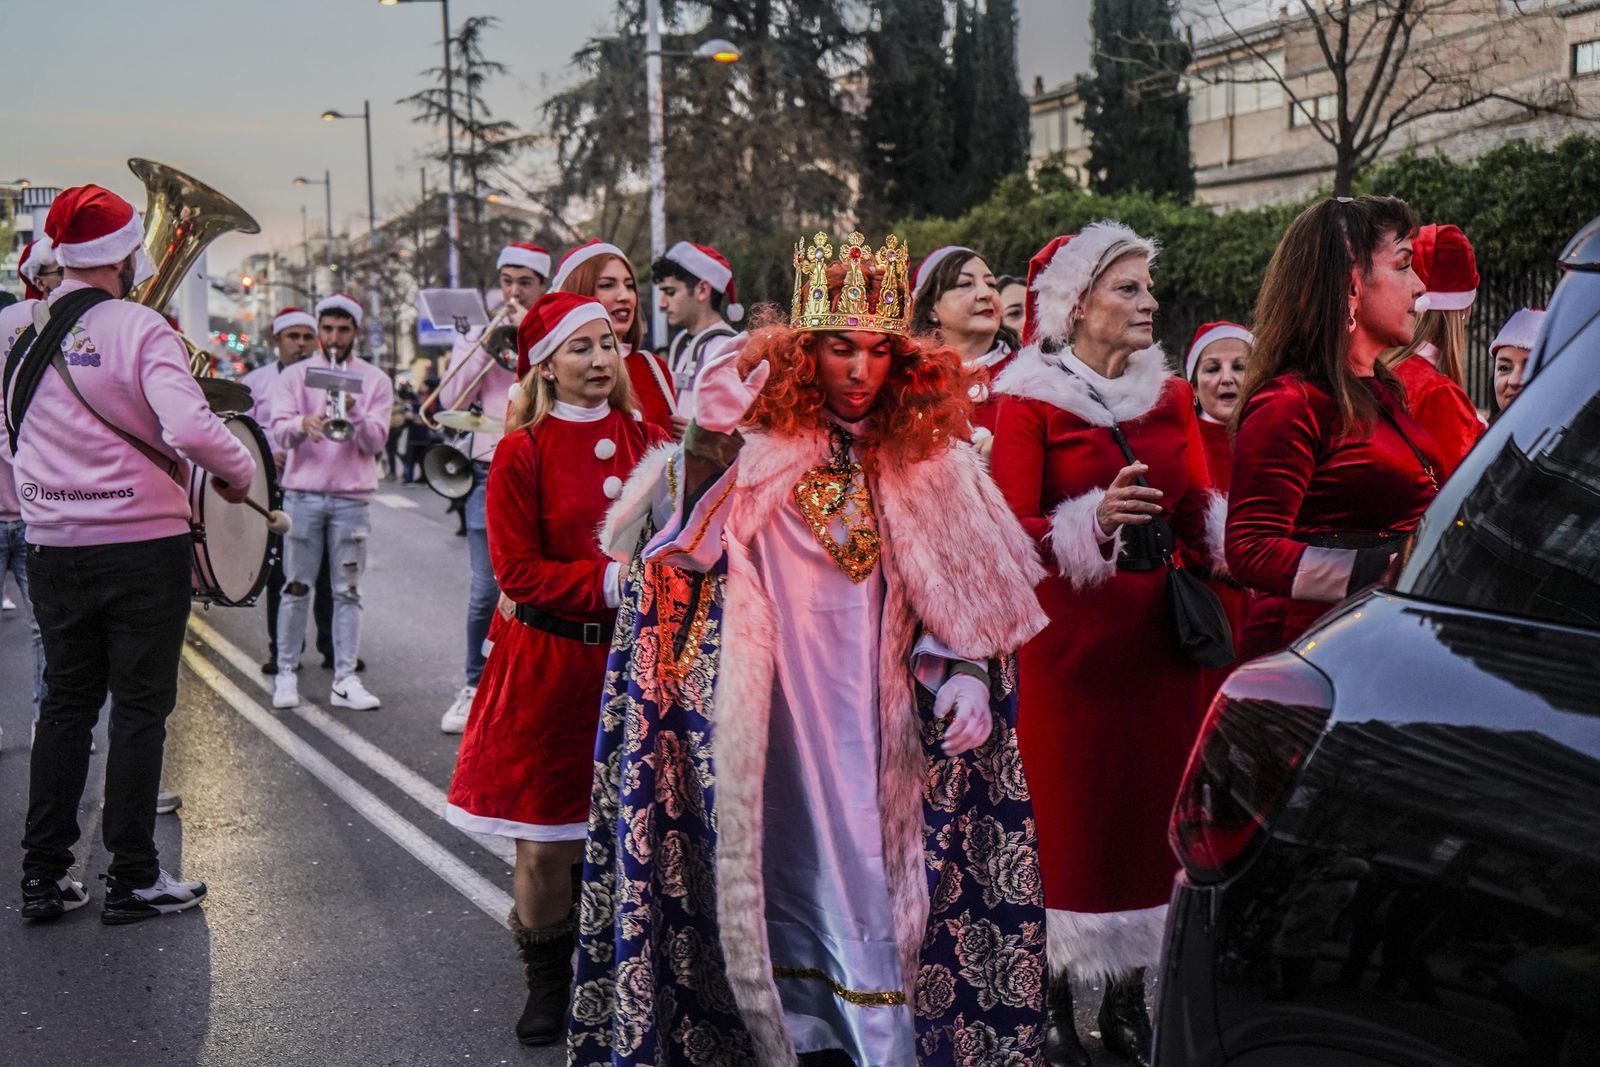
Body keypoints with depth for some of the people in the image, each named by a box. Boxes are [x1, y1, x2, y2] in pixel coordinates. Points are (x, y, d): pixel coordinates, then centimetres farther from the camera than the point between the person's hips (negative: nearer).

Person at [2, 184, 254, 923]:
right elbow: (190, 428, -26)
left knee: (65, 704, 16)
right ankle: (133, 879, 11)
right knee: (140, 708, 6)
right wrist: (240, 474, -10)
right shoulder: (140, 329, -14)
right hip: (143, 547, -5)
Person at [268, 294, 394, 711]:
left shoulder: (375, 380, 7)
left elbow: (374, 443, -2)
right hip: (302, 493, 0)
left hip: (352, 497, 0)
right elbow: (280, 431, -5)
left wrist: (354, 414, -20)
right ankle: (286, 673, 9)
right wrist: (303, 424, -27)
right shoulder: (295, 375, 8)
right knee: (296, 587, 1)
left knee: (348, 591, 1)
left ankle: (345, 679, 4)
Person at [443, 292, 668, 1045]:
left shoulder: (646, 440, 6)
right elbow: (519, 571, -9)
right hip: (550, 662, -3)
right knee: (545, 843, 4)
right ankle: (546, 982, 26)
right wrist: (610, 581, -19)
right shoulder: (523, 452, -5)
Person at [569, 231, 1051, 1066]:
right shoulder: (760, 441, -2)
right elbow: (686, 546, -13)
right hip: (780, 709, -2)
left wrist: (963, 672, -6)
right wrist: (706, 443, -26)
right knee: (795, 860, 5)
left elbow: (966, 594, 9)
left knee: (875, 865, 3)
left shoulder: (927, 460, 6)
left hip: (883, 717, 2)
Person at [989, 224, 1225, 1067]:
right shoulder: (1030, 399, -5)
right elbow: (1012, 532, -12)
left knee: (1151, 803, 8)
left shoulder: (1172, 397, 10)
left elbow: (1200, 514, 7)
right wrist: (1094, 521, -28)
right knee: (1067, 813, -1)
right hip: (1069, 635, -5)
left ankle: (1127, 998, 21)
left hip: (1159, 633, 5)